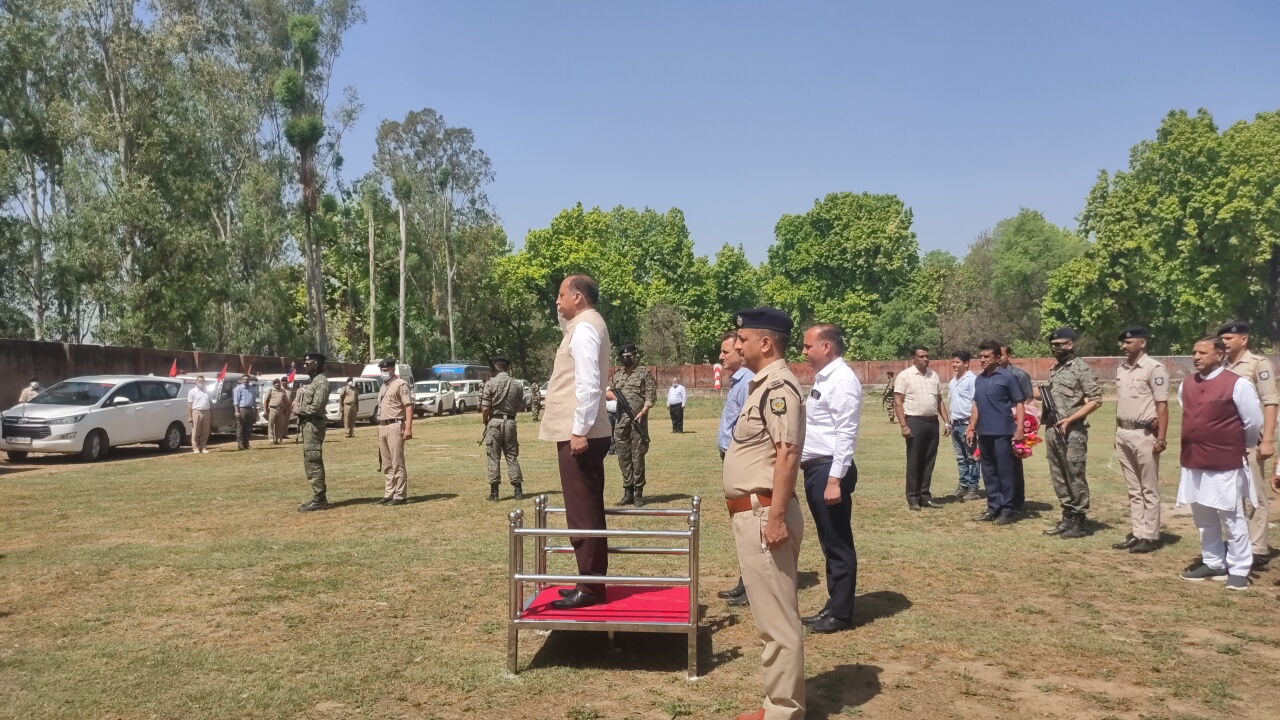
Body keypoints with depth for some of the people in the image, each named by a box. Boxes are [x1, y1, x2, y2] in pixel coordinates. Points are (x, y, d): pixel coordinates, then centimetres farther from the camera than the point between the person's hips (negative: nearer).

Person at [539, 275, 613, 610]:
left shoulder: (584, 328, -14)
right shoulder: (584, 325, 17)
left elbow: (588, 384, -23)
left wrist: (580, 430, -23)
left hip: (579, 435, -11)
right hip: (583, 433, 11)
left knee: (583, 514, -5)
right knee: (587, 512, 15)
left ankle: (590, 588, 2)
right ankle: (591, 582, 23)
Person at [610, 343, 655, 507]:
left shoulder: (644, 373, 3)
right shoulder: (616, 376, 16)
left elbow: (651, 396, -4)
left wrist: (642, 412, -16)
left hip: (637, 420, -4)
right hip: (620, 422, 4)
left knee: (637, 456, -4)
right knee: (623, 456, 5)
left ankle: (638, 493, 1)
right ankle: (628, 492, 12)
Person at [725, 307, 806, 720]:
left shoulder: (779, 386, -16)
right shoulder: (764, 384, 16)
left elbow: (788, 454, -23)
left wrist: (776, 516, -25)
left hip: (763, 514, -11)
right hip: (752, 514, 11)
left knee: (776, 620, -1)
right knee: (774, 617, 17)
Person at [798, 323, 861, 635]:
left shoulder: (842, 379, -15)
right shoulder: (823, 378, 15)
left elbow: (846, 433, -21)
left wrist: (835, 480, -24)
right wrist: (820, 475, 19)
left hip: (829, 470, -10)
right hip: (815, 469, 10)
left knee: (838, 544, 2)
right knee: (828, 543, 17)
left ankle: (841, 614, 13)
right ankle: (833, 606, 28)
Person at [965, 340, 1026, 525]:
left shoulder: (1007, 378, -6)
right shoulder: (978, 380, 11)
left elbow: (1019, 403, -6)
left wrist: (1019, 430, -12)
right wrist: (972, 428, 15)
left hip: (1002, 433, -6)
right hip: (984, 433, 6)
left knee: (1004, 472, 0)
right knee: (988, 472, 11)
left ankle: (1007, 510, 7)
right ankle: (993, 507, 20)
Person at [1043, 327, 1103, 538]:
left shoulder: (1081, 368, -9)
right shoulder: (1054, 369, 15)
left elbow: (1095, 400, -14)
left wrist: (1070, 419, -18)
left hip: (1072, 431, -8)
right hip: (1053, 430, 8)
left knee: (1075, 476, -3)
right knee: (1059, 476, 12)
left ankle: (1079, 522, 4)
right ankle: (1067, 518, 22)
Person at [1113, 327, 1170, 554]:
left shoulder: (1154, 368, -11)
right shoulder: (1121, 369, 13)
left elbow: (1162, 406, -13)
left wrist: (1161, 438, -18)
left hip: (1144, 434, -8)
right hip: (1123, 433, 8)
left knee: (1149, 490, 1)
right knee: (1133, 489, 13)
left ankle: (1150, 536, 7)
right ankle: (1136, 533, 20)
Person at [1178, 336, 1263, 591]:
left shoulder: (1238, 384, -11)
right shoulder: (1186, 385, 8)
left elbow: (1254, 422, -2)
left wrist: (1238, 447, 11)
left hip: (1226, 464, -6)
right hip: (1193, 462, 6)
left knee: (1232, 518, 3)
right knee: (1203, 517, 15)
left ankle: (1238, 570, 14)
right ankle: (1214, 563, 29)